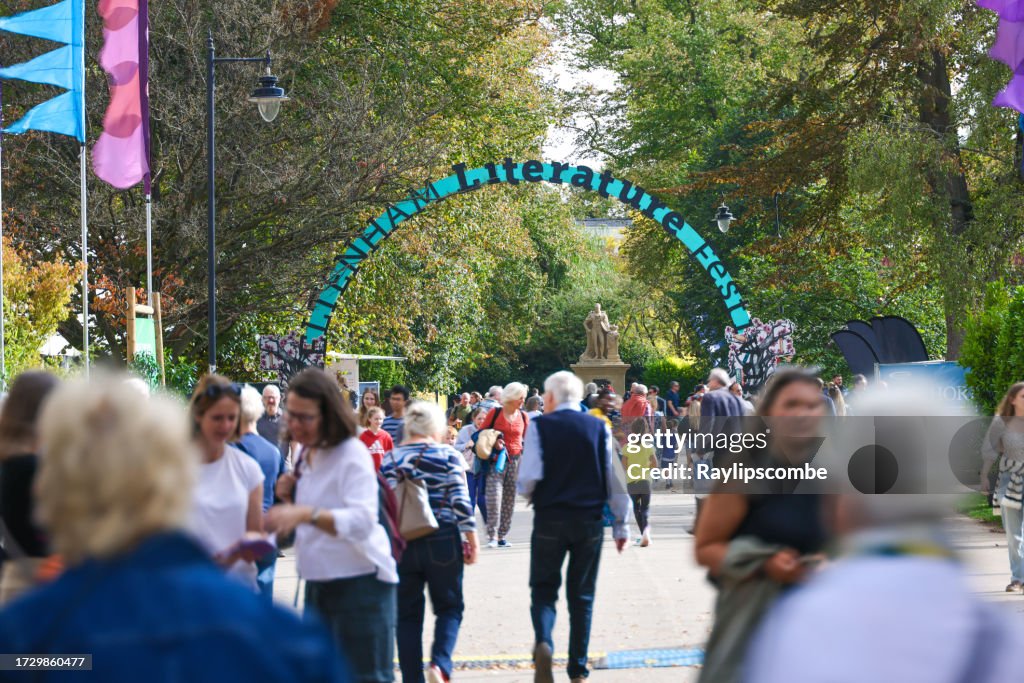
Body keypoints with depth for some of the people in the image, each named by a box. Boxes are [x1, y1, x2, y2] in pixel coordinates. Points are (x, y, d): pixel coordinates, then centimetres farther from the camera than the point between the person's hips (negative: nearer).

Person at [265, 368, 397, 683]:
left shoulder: (351, 454, -15)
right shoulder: (306, 455, 11)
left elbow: (362, 521, -29)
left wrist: (306, 514, -42)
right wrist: (289, 499, 2)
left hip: (359, 583, -9)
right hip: (319, 584, 9)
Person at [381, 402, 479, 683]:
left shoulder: (390, 460, 4)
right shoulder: (448, 456, -5)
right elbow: (460, 502, -8)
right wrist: (472, 541, -1)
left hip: (402, 544, 2)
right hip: (442, 542, -2)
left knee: (407, 614, 10)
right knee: (449, 607, 10)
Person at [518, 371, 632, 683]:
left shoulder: (539, 427, -5)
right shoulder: (599, 428, 2)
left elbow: (529, 478, -12)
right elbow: (615, 480, 3)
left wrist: (529, 493, 12)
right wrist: (621, 524, 10)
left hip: (549, 520, -2)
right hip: (590, 522, 2)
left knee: (544, 589, 8)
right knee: (582, 596, 11)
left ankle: (543, 642, -20)